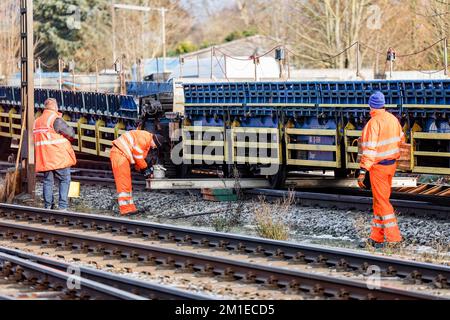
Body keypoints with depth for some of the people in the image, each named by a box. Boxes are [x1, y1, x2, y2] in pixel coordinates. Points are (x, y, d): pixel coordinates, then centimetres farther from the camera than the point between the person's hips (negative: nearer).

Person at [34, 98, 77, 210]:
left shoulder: (37, 121, 12)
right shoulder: (56, 119, -12)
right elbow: (70, 134, -13)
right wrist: (71, 129, 6)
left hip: (44, 158, 6)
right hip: (59, 157, -6)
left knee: (47, 181, 12)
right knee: (64, 180, 1)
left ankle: (48, 206, 10)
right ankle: (63, 206, -6)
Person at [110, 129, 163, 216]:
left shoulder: (146, 144, 19)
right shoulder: (144, 137, -13)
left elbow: (137, 157, 20)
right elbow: (137, 154, -15)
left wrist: (142, 170, 9)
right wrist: (145, 168, -4)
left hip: (123, 156, 11)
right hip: (119, 154, -11)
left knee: (127, 184, 13)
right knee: (123, 184, -10)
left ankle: (129, 208, 17)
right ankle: (126, 209, -11)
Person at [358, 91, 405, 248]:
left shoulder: (373, 123, -19)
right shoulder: (393, 119, 3)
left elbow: (369, 149, -22)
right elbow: (401, 139, 18)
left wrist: (362, 172, -21)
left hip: (378, 165, -7)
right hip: (392, 163, 7)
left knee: (382, 201, -2)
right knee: (379, 201, 15)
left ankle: (393, 237, -5)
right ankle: (377, 238, 20)